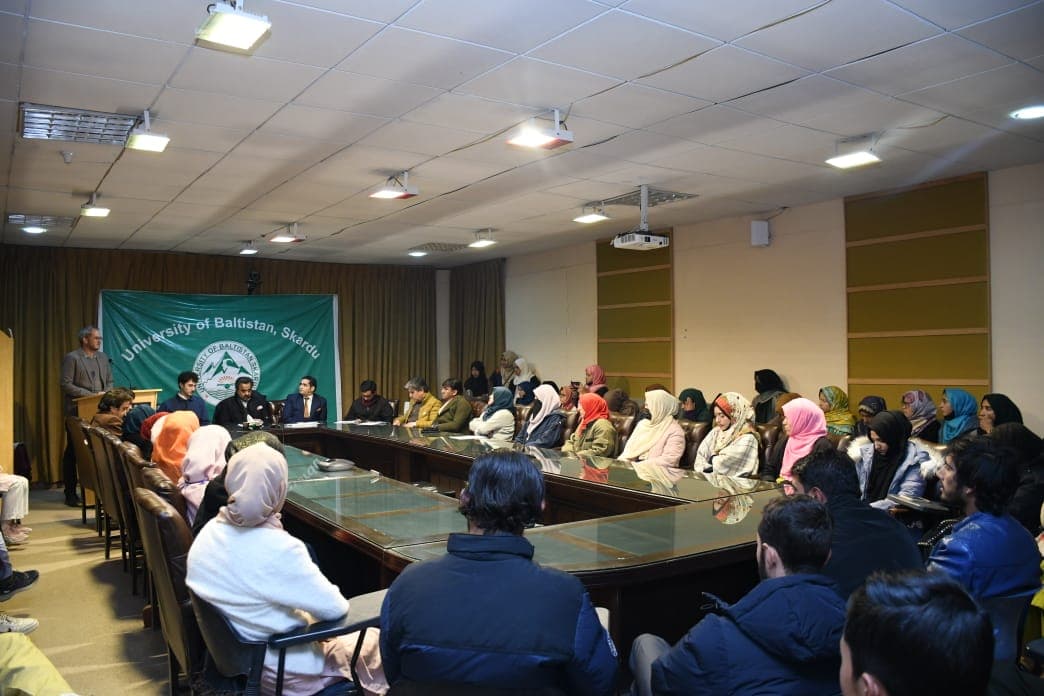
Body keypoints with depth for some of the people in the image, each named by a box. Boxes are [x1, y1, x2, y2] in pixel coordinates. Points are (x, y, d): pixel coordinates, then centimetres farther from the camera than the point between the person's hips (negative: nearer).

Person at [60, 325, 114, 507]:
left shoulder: (103, 358, 15)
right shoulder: (71, 358, -4)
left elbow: (109, 381, 18)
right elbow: (66, 385, -10)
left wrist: (105, 394, -3)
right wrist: (91, 395, -15)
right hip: (79, 412, -5)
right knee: (73, 452, 3)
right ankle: (70, 493, 9)